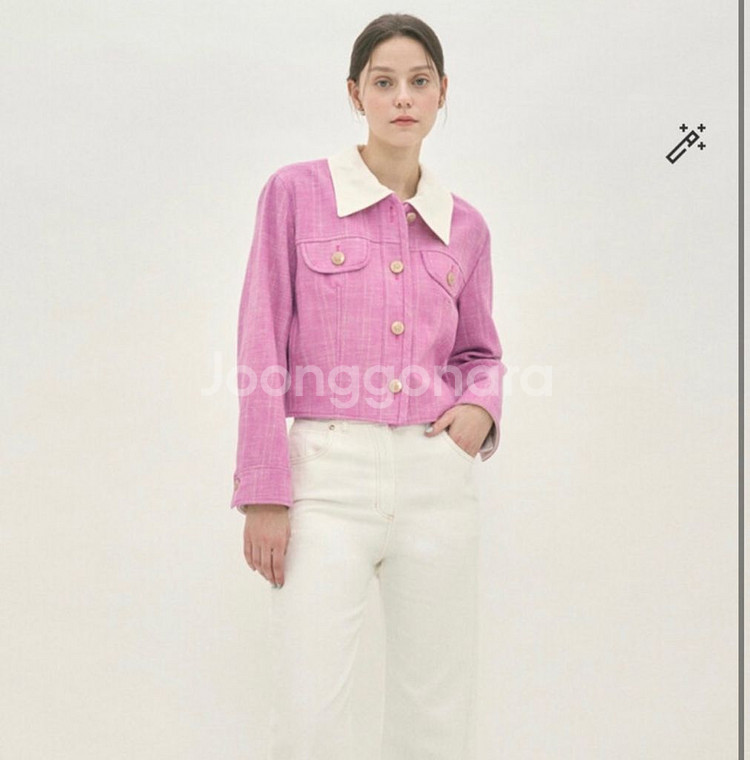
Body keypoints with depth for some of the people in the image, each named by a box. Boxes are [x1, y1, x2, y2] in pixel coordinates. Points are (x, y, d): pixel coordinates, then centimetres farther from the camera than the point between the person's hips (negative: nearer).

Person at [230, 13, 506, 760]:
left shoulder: (464, 226, 9)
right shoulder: (296, 191, -1)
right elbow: (263, 350, -4)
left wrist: (480, 407, -3)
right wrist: (264, 494, -8)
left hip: (436, 478, 3)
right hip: (328, 475, -3)